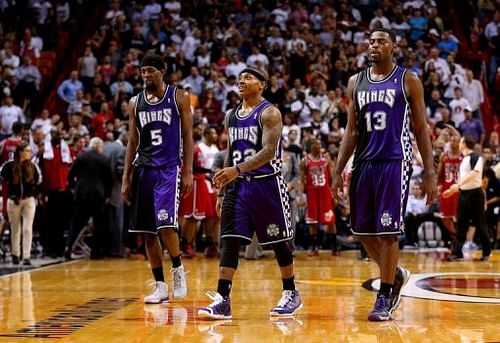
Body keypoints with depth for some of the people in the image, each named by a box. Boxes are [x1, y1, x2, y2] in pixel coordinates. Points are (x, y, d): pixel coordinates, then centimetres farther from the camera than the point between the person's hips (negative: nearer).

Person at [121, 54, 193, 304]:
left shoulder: (179, 97, 1)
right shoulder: (135, 103, 10)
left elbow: (188, 135, 0)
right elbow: (132, 142, 13)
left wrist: (188, 172, -8)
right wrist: (126, 178, 8)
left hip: (169, 168, -4)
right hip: (143, 168, 4)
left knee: (166, 224, -18)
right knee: (148, 231, 3)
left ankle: (178, 269, 6)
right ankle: (160, 286, 10)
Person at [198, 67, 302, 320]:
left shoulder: (269, 113, -9)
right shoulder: (231, 116, 13)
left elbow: (269, 151, -21)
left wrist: (237, 169, -33)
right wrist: (222, 191, 15)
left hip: (267, 183, -6)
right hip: (239, 185, 6)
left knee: (278, 242, 5)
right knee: (229, 240, -5)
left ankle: (291, 294, 21)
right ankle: (222, 301, -9)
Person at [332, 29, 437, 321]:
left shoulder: (408, 81, 0)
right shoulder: (356, 82, 12)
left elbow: (421, 129, 0)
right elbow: (352, 131, 14)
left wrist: (430, 173, -5)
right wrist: (339, 170, 6)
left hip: (395, 162, -5)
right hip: (364, 163, 5)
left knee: (387, 231, -7)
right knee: (363, 231, 6)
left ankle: (384, 299, 3)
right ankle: (397, 275, 30)